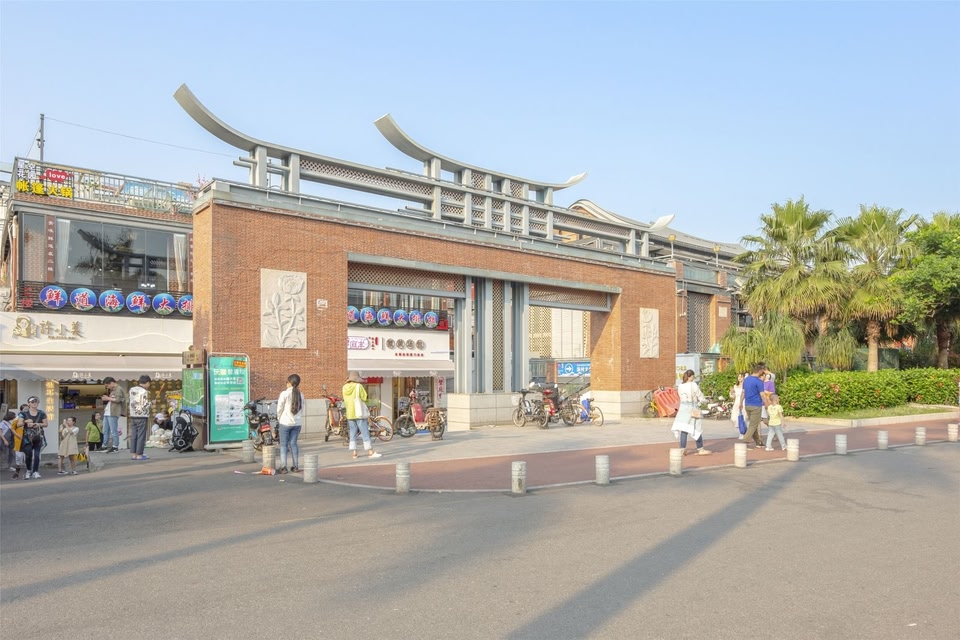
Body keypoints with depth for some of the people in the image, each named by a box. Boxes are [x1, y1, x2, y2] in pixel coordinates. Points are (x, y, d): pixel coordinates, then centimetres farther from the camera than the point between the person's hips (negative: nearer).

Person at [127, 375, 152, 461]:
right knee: (141, 436, -1)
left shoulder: (132, 390, 8)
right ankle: (139, 455, 1)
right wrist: (151, 402, 1)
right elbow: (144, 406, -16)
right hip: (142, 417, -7)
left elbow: (132, 402, 13)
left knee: (133, 436, 10)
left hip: (133, 416, 7)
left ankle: (133, 454, 13)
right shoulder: (143, 392, -14)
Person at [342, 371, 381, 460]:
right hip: (359, 413, -5)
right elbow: (364, 398, -9)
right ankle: (370, 452, -1)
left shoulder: (344, 388, 5)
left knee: (353, 434, 11)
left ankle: (354, 453, 10)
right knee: (365, 433, -1)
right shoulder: (358, 386, -11)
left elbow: (345, 401, 10)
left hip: (349, 414, 5)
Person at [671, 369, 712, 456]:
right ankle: (700, 449, 16)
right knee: (697, 429, 7)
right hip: (693, 409, -4)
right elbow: (700, 397, -7)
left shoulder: (680, 386, 2)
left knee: (683, 428, 6)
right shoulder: (693, 385, -14)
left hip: (683, 409, 4)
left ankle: (682, 449, 3)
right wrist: (705, 400, 14)